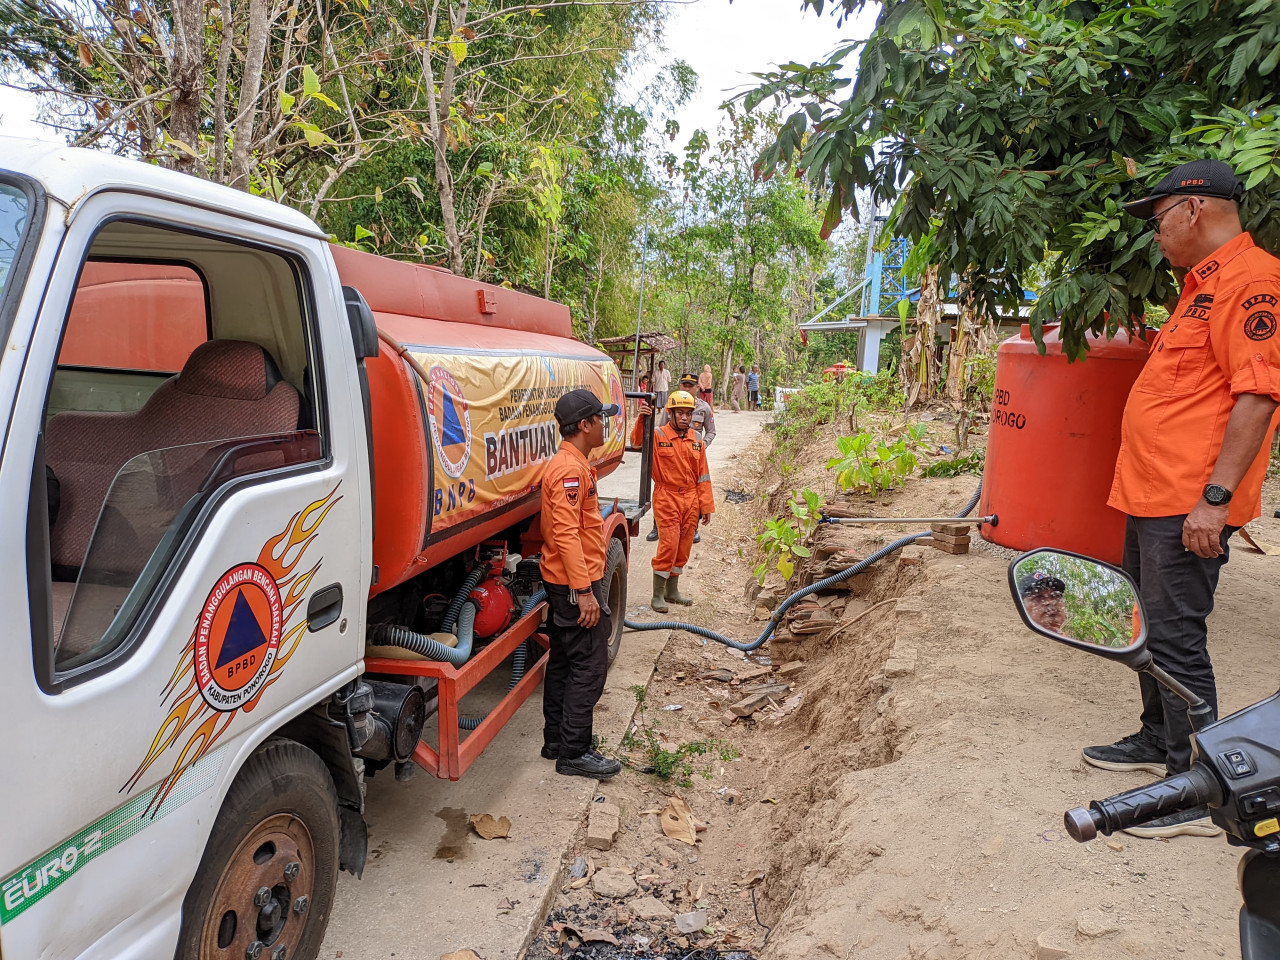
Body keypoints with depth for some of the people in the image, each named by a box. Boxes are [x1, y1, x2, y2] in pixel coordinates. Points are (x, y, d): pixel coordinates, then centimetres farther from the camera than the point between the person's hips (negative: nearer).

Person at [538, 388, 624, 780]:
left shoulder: (571, 464, 14)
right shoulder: (571, 470, -20)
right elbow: (567, 534, -26)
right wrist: (584, 591, -27)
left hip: (564, 584, 11)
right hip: (576, 584, -11)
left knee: (562, 661, 16)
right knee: (589, 666, -4)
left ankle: (556, 739, 26)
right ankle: (574, 753, 5)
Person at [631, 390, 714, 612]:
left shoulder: (697, 440, 8)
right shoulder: (658, 436, -5)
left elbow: (702, 476, 9)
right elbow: (637, 442, -26)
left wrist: (706, 506, 8)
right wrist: (642, 420, -41)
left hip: (691, 500, 5)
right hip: (667, 498, -5)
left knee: (683, 547, 11)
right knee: (668, 545, -8)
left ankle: (672, 590, 26)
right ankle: (657, 595, 3)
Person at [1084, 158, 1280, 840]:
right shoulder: (1203, 285, 20)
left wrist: (1214, 497, -25)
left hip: (1189, 505, -11)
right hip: (1153, 497, 11)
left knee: (1174, 637, -6)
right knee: (1151, 626, 19)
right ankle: (1157, 741, 35)